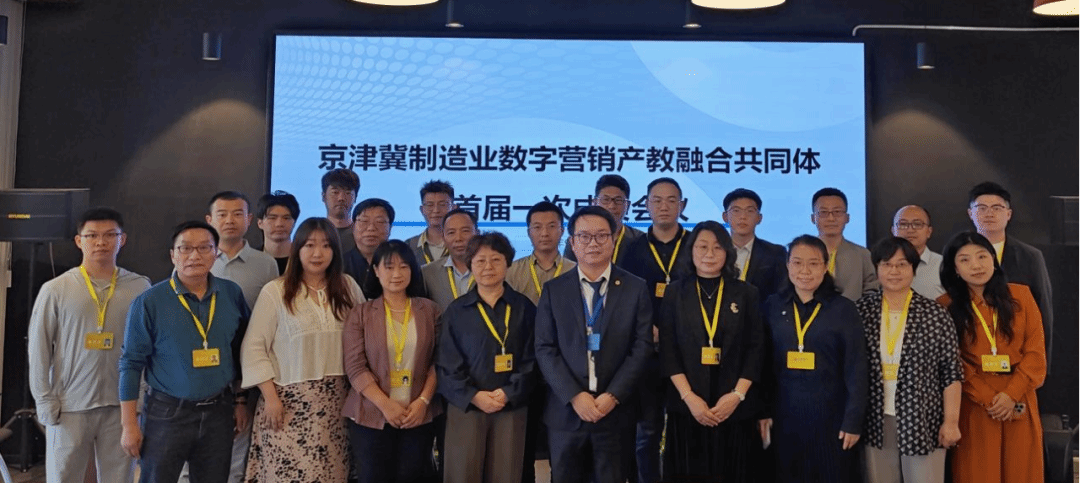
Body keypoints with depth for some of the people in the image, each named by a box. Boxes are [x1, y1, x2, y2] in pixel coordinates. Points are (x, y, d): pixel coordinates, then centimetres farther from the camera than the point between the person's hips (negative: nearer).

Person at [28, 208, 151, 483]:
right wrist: (45, 401, -2)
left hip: (121, 404, 1)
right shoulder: (55, 290, -2)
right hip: (70, 406, 0)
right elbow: (39, 348, 1)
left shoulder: (140, 288, 0)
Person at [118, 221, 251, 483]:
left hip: (219, 412, 3)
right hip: (167, 413, -3)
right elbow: (131, 364, -6)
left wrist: (242, 401, 9)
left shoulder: (232, 294, 0)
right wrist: (129, 424, -7)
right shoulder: (149, 302, -8)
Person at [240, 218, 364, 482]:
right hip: (290, 400, -3)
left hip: (337, 400, 3)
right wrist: (270, 397, -8)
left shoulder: (348, 287, 6)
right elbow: (254, 348, -4)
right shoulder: (275, 291, -4)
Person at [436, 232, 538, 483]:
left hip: (512, 407, 1)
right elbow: (446, 364, 1)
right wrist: (474, 395, -12)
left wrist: (507, 394, -11)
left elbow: (532, 360, 2)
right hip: (466, 406, 0)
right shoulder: (456, 310, 5)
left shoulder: (524, 308, 5)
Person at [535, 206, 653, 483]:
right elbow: (545, 350, -2)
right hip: (566, 411, 1)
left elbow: (642, 347, -3)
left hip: (616, 411, 0)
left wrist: (613, 396, -12)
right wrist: (575, 396, -12)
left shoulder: (635, 289, 2)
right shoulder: (554, 290, 3)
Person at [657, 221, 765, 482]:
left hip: (736, 408, 0)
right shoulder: (675, 293, 4)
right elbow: (667, 351, -1)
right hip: (687, 407, 0)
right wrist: (688, 397, -11)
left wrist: (738, 394, -11)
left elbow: (756, 349, 1)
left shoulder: (746, 293, 5)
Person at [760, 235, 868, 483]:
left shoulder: (843, 309, -4)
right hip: (785, 414, 2)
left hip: (830, 414, -2)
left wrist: (853, 420, -7)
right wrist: (763, 411, 2)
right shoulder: (773, 306, 3)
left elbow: (856, 370, -4)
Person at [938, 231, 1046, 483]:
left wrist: (1011, 394, -10)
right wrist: (989, 399, -12)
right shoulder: (945, 307, -2)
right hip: (974, 406, -2)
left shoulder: (1020, 295, 4)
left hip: (1019, 403, 2)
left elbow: (1036, 352, 1)